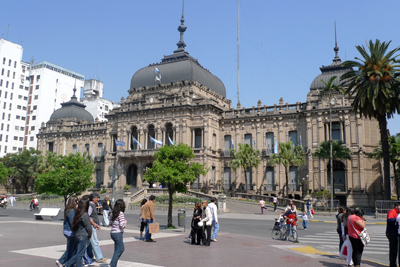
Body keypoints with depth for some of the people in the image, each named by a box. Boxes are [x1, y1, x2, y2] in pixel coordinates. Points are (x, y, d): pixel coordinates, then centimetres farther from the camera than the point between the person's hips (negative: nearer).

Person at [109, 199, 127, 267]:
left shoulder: (112, 213, 8)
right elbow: (122, 225, -19)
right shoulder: (121, 213, -16)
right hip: (118, 233, -9)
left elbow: (111, 223, 16)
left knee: (122, 249, 20)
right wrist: (125, 222, -2)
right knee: (118, 250, 2)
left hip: (112, 233, 9)